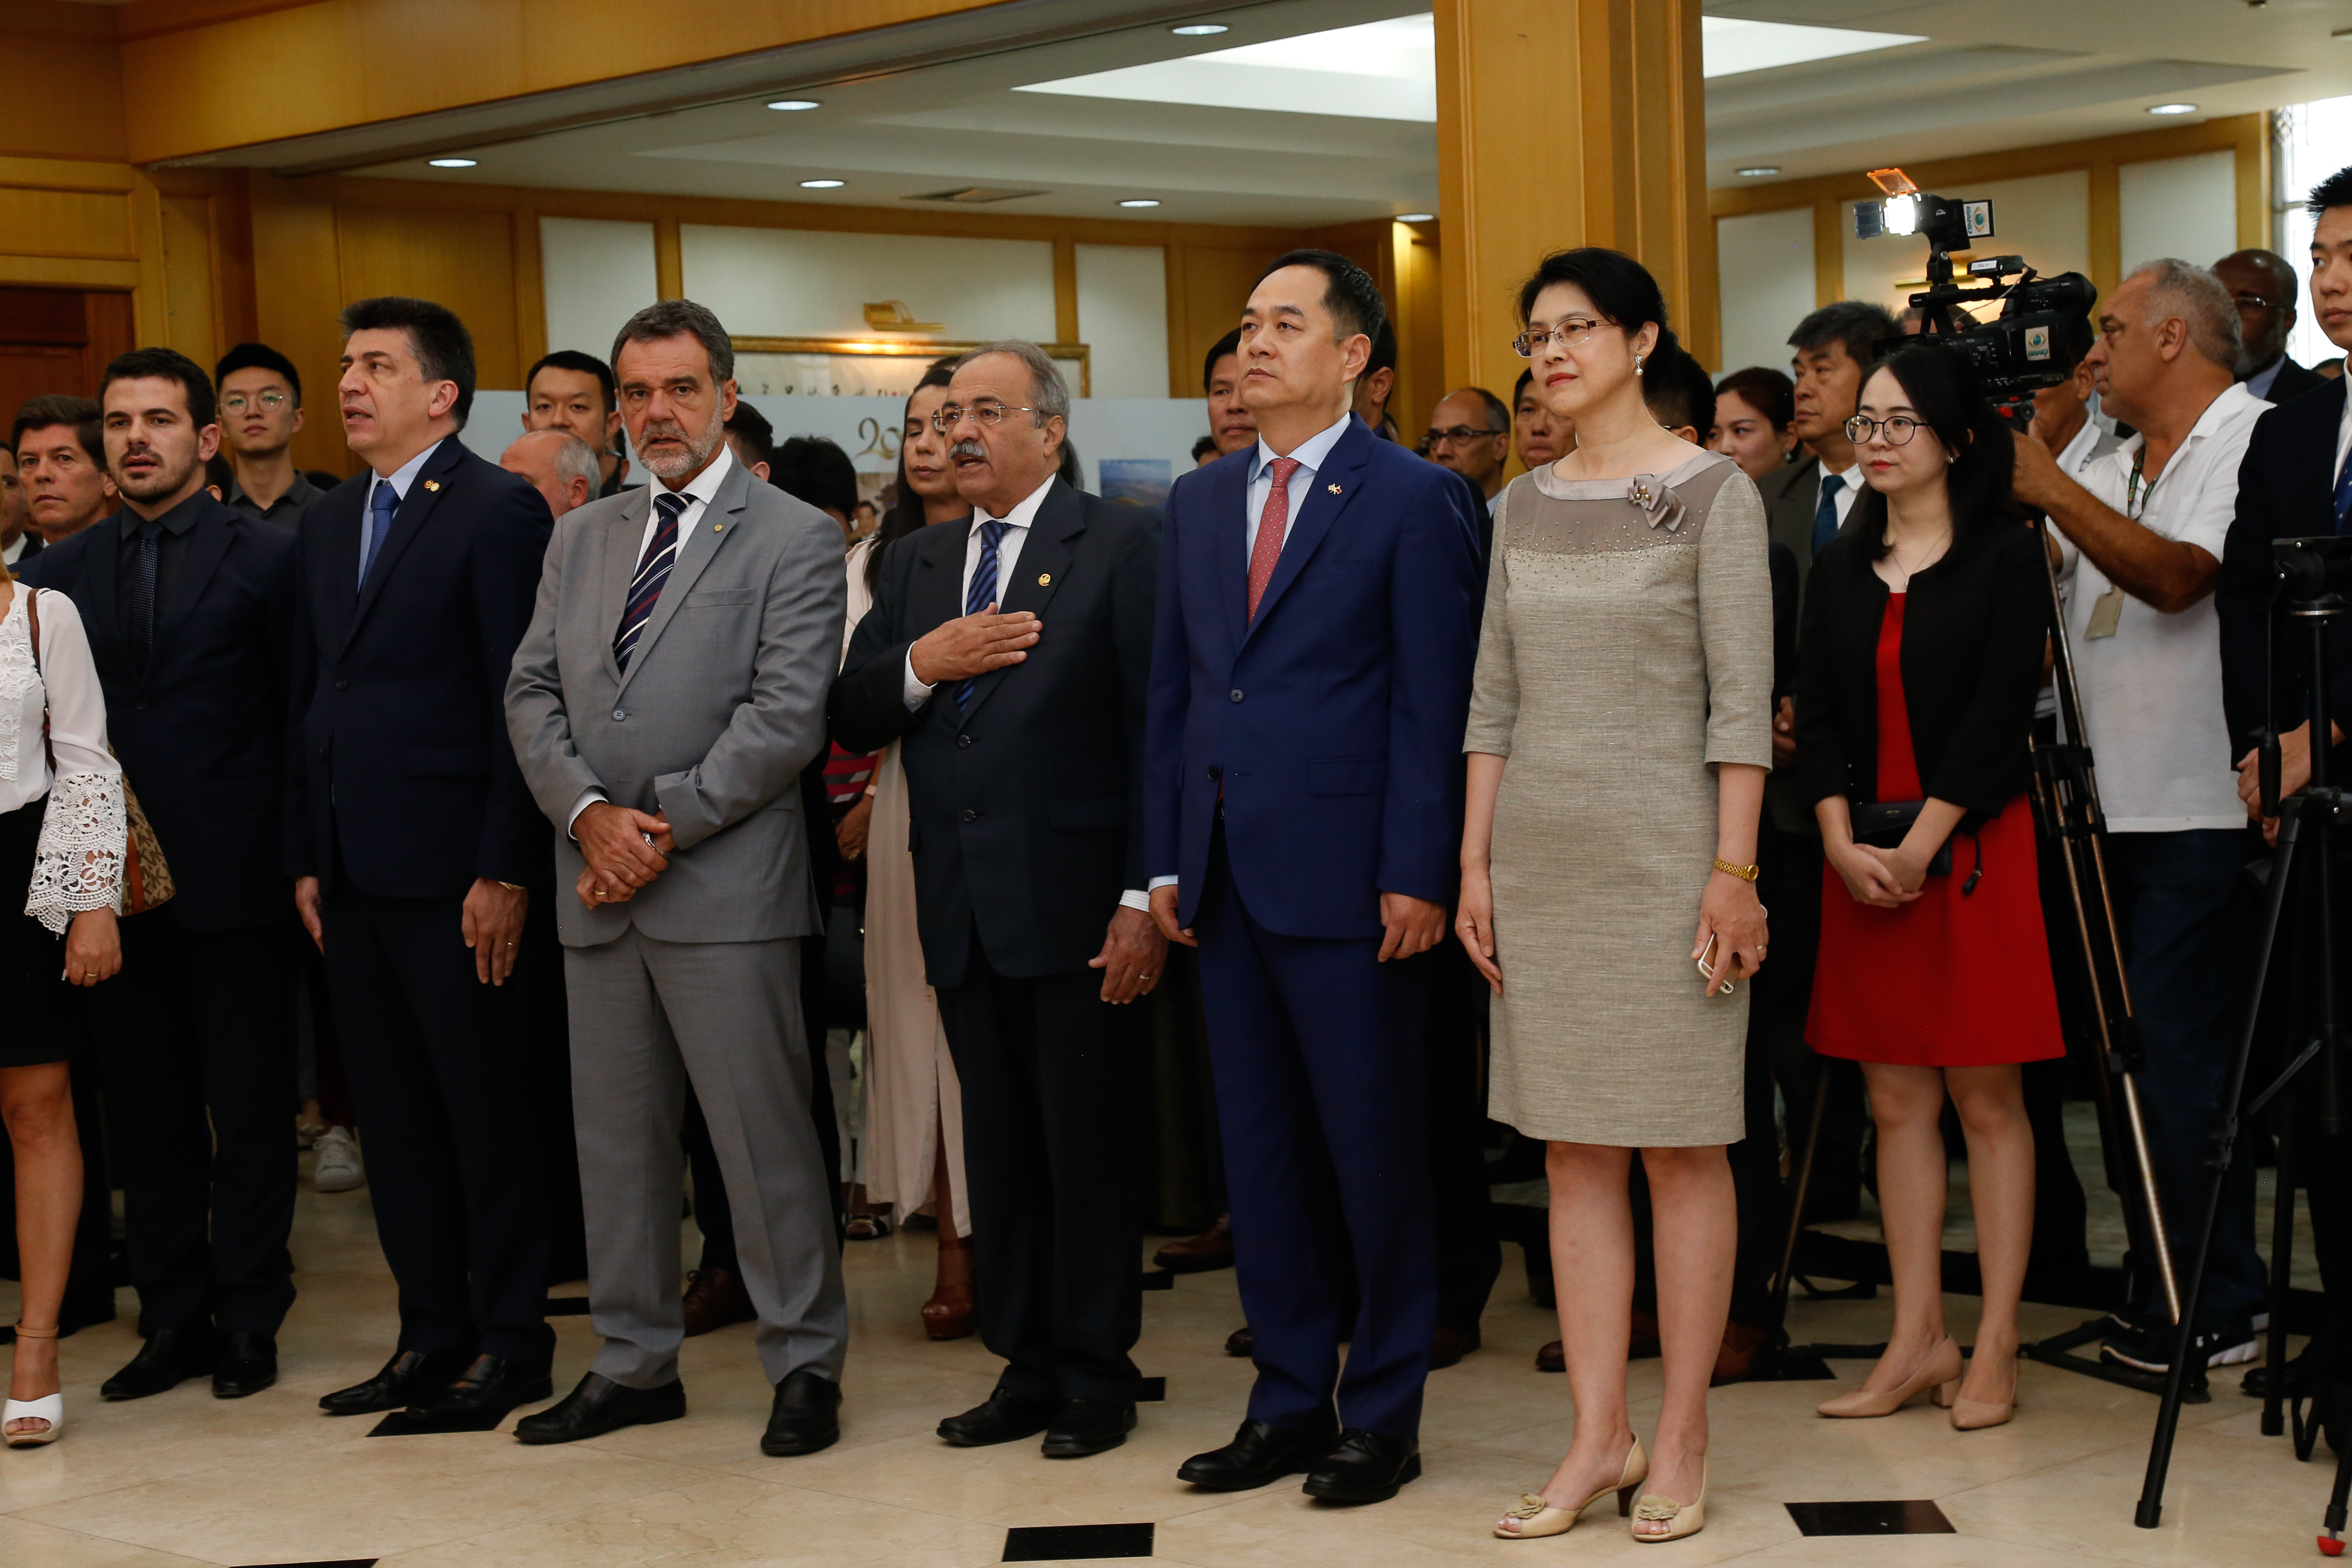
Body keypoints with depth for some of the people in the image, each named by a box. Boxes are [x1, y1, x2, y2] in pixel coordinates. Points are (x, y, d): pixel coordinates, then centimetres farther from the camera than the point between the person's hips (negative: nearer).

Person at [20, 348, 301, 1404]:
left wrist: (302, 861, -8)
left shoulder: (266, 558, -2)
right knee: (145, 1109, 10)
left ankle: (249, 1318, 15)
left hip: (234, 880, -4)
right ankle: (174, 1316, 20)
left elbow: (302, 719, -3)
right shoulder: (64, 573, 10)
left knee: (250, 1109, 5)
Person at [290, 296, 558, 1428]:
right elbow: (311, 701, 18)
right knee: (394, 1117, 11)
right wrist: (306, 857, 11)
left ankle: (511, 1343, 9)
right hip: (353, 873, 7)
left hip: (451, 867, -7)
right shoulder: (328, 522, 16)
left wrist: (506, 870, -16)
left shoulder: (499, 511, -8)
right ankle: (432, 1335, 21)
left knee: (486, 1111, 0)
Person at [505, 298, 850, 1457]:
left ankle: (805, 1363, 9)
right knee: (616, 1137, 12)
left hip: (726, 888, -6)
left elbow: (785, 718, -11)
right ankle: (636, 1363, 23)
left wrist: (662, 830, -13)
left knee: (763, 1134, -2)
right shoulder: (581, 539, 16)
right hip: (597, 887, 6)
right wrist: (588, 813, -8)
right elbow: (532, 694, 10)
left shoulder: (793, 539, -2)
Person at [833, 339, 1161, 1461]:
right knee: (997, 1149, 11)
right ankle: (1025, 1367, 21)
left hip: (1071, 904, -6)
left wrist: (1144, 900, -14)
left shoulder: (1119, 546, -3)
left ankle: (1096, 1378, 13)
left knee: (1087, 1148, 2)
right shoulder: (915, 565, 16)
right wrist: (920, 666, -9)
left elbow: (1157, 728, -9)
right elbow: (851, 721, 12)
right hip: (961, 909, 6)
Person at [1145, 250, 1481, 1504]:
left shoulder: (1413, 499, -4)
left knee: (1374, 1151, 3)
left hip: (1347, 878, -6)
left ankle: (1383, 1413, 15)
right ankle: (1290, 1402, 22)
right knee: (1259, 1150, 11)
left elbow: (1432, 701, -9)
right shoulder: (1199, 503, 14)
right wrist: (1166, 858, 9)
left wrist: (1417, 873, -14)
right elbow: (1171, 689, 14)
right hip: (1225, 875, 6)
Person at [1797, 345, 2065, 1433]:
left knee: (1986, 1099, -1)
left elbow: (1998, 717, -10)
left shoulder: (2006, 557, -2)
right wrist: (1844, 843, -7)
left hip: (1973, 846, -5)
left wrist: (1921, 845, -13)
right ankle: (1918, 1342, 11)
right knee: (1896, 1100, 6)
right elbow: (1817, 718, 6)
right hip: (1862, 855, 5)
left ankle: (1995, 1347, 3)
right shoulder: (1841, 567, 12)